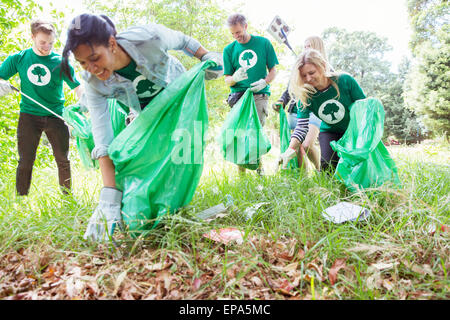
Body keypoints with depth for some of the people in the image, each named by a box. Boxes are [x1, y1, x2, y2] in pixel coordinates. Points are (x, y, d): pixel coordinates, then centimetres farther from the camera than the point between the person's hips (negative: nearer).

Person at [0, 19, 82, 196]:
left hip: (56, 116, 0)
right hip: (29, 115, 1)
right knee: (25, 162, 2)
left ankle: (67, 194, 21)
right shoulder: (18, 59, 3)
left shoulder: (61, 62, -1)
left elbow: (77, 87, -2)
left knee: (63, 160, 4)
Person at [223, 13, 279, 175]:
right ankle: (241, 173, -4)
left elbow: (273, 70, 12)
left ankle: (258, 166, 6)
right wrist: (235, 78, -15)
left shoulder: (263, 43, 10)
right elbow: (227, 80, 10)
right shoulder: (229, 50, 11)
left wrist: (265, 81, -10)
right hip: (238, 95, 1)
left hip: (259, 94, -1)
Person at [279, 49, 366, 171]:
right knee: (327, 170, -11)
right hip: (329, 132, 1)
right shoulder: (305, 95, -19)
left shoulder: (345, 81, -22)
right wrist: (290, 150, -36)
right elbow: (301, 126, -22)